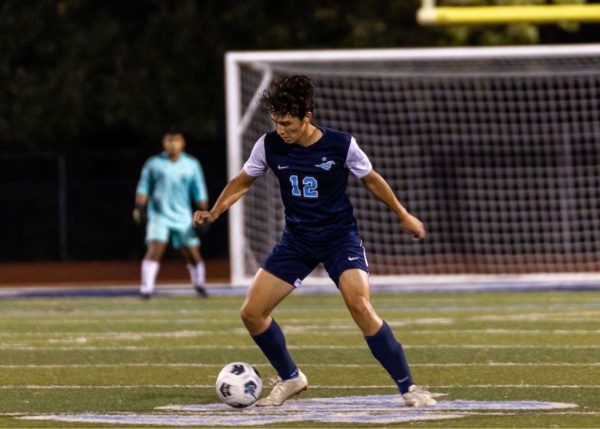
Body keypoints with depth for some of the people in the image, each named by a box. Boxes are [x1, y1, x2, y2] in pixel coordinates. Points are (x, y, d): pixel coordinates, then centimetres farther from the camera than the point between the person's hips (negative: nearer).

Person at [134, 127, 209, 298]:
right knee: (155, 249, -19)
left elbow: (199, 193, 10)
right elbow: (143, 188, 8)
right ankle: (146, 288, -20)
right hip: (159, 215, -2)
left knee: (193, 254, 4)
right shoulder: (154, 164, 2)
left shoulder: (192, 165, 6)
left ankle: (199, 285, 28)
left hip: (183, 216, 2)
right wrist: (139, 207, -4)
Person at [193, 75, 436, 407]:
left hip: (339, 235, -4)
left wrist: (403, 215, 9)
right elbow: (243, 181, 6)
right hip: (297, 239, 4)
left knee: (360, 306, -27)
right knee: (252, 313, -4)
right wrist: (214, 212, -9)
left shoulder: (341, 145, -17)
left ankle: (408, 388, -17)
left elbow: (371, 180, 1)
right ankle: (290, 379, 20)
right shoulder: (269, 146, -10)